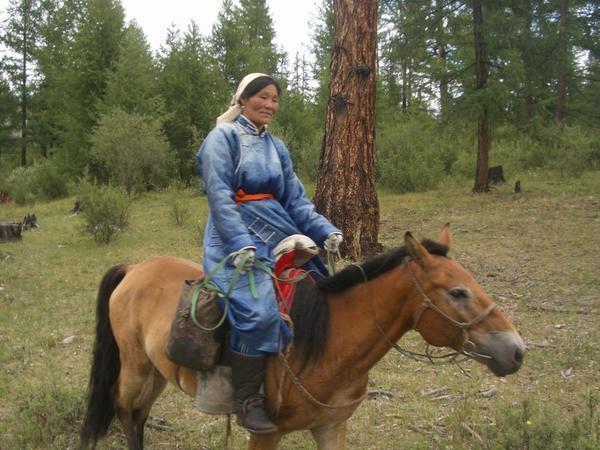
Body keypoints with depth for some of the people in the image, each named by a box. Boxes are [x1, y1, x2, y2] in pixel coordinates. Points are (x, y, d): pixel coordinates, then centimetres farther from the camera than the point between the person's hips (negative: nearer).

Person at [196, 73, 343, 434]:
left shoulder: (277, 147, 19)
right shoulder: (223, 137, -2)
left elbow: (296, 199, 14)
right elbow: (220, 195, -13)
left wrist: (324, 230, -2)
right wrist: (241, 242, -25)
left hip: (280, 238, 8)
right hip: (237, 241, -8)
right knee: (259, 311, -26)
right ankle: (248, 401, -12)